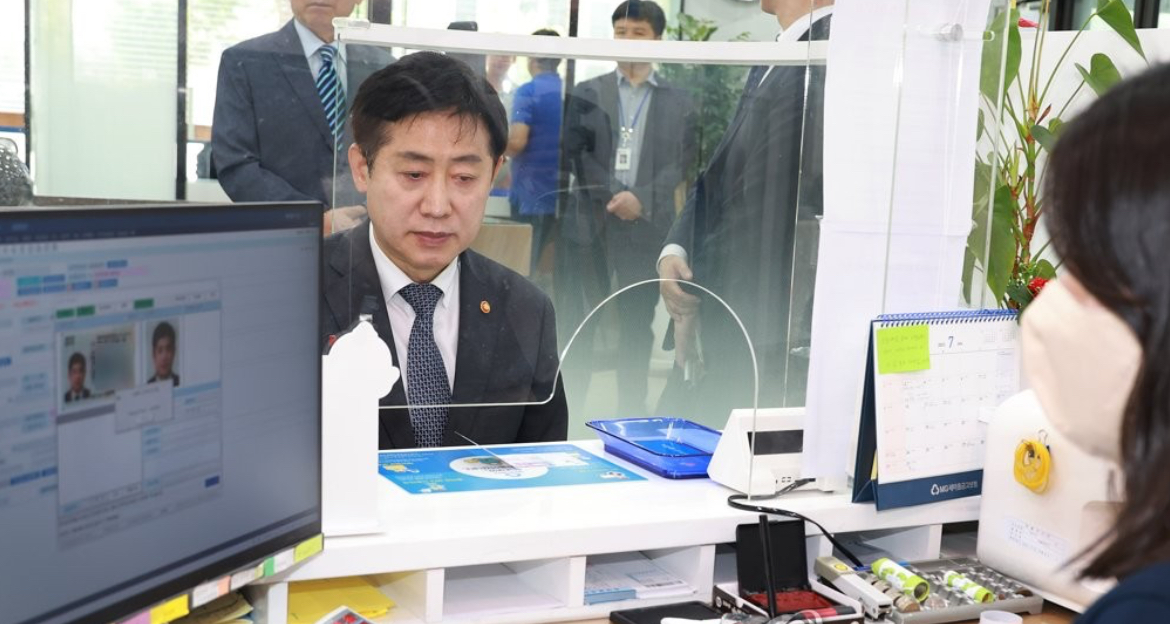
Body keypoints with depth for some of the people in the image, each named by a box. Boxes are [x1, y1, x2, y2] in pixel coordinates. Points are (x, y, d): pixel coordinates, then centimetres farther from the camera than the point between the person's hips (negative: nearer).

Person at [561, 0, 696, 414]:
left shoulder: (678, 101, 9)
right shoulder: (587, 93, 10)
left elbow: (680, 162, 1)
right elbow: (575, 153, 1)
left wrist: (641, 199, -14)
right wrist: (613, 194, -12)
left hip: (646, 226, 0)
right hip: (589, 222, 0)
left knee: (637, 326, 6)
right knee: (578, 324, 1)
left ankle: (632, 412, 15)